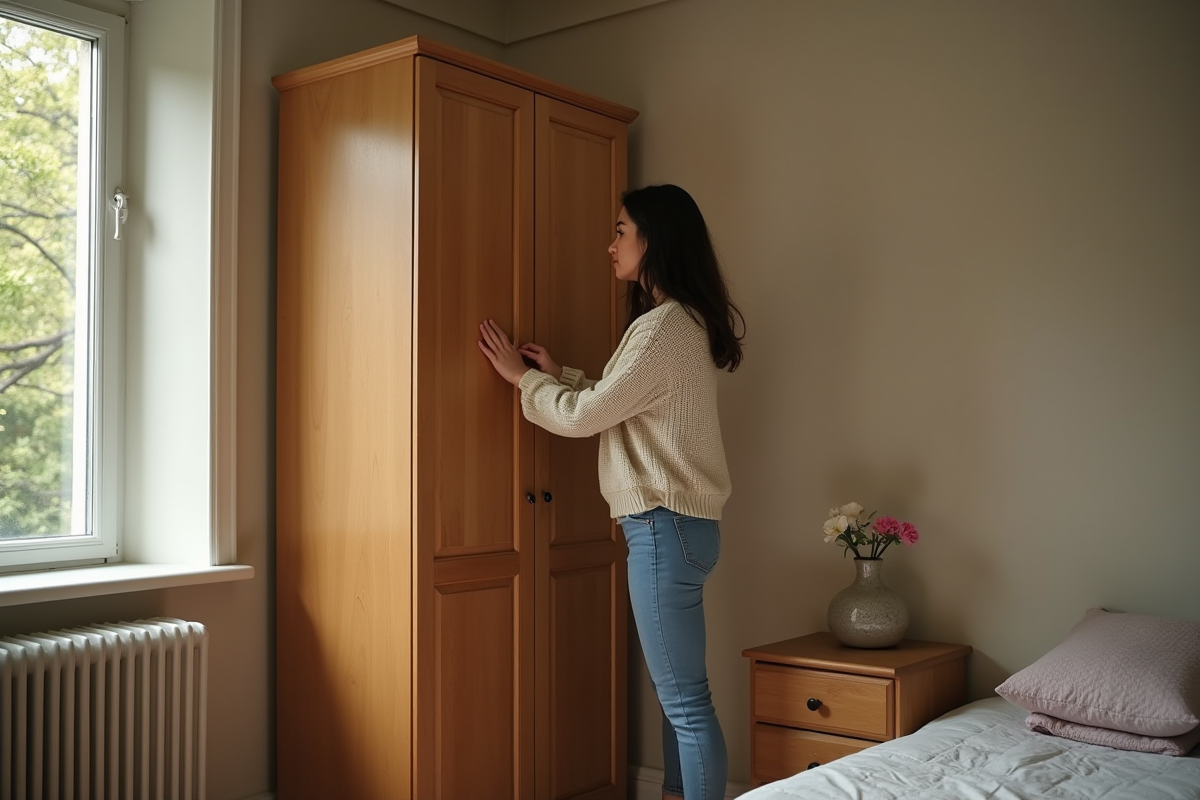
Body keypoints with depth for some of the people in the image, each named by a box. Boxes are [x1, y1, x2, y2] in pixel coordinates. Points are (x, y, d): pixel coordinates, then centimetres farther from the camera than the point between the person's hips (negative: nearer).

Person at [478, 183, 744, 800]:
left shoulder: (666, 326, -17)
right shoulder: (682, 320, 14)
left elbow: (583, 415, -14)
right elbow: (613, 405, 20)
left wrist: (522, 377, 1)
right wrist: (558, 375, 10)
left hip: (666, 526, -10)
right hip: (671, 523, 10)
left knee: (686, 700, -3)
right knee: (676, 692, 18)